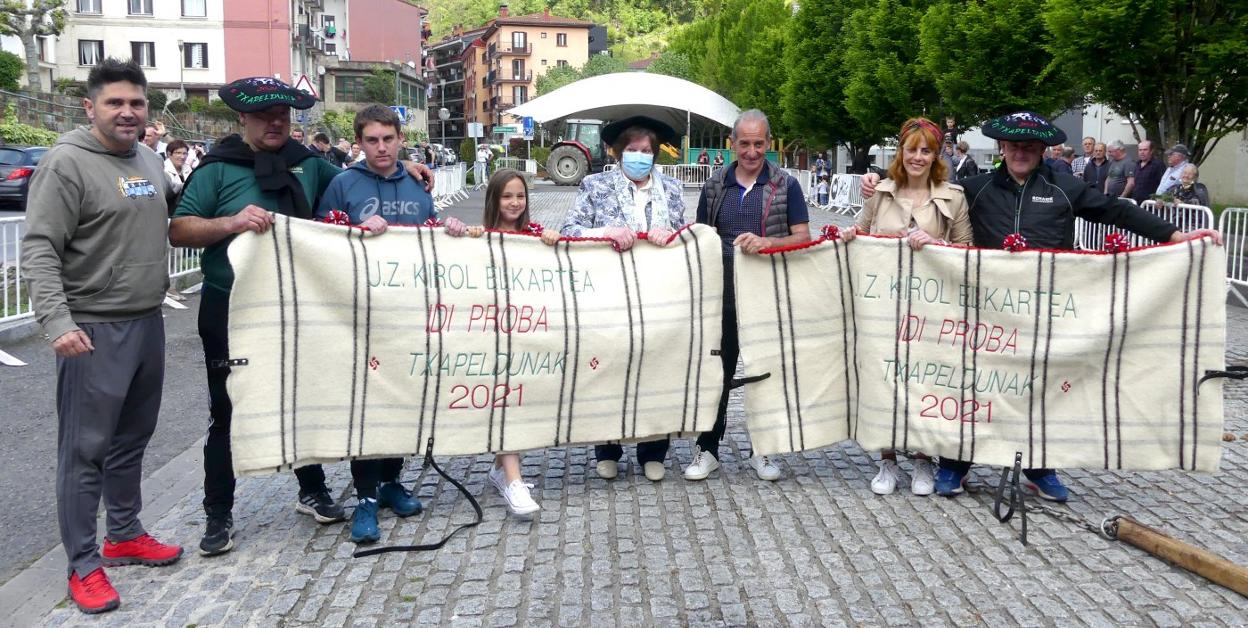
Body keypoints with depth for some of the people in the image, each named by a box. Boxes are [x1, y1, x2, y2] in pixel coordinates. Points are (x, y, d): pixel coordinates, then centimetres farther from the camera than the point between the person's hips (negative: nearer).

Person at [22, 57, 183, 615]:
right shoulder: (67, 163, -11)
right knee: (85, 449, 0)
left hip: (148, 323, 8)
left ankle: (124, 535, 32)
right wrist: (58, 322, -24)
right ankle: (84, 566, 10)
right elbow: (38, 250, -16)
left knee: (132, 439, 17)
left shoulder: (149, 160, 11)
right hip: (94, 331, -7)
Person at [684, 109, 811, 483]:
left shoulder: (786, 186, 2)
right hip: (723, 294, 1)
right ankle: (707, 449, 15)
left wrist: (766, 242, -19)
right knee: (716, 371, 5)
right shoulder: (715, 186, 9)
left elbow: (803, 238, -2)